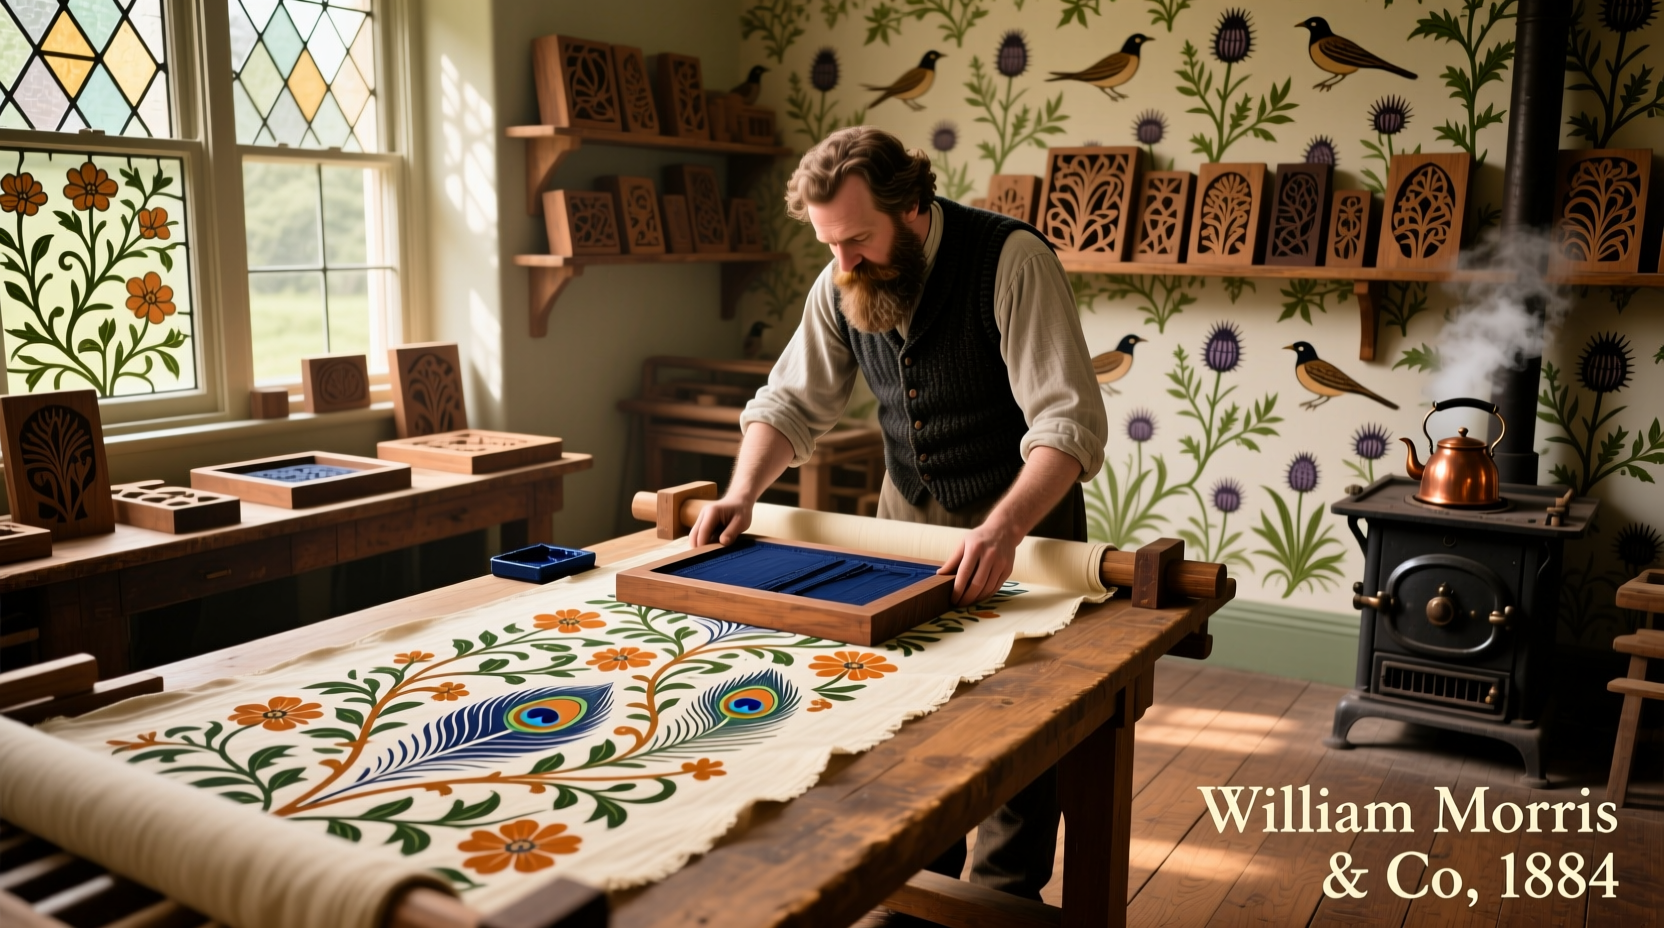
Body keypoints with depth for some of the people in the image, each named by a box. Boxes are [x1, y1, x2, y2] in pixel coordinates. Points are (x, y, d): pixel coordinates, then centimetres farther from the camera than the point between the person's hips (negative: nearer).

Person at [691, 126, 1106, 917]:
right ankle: (921, 879, 30)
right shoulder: (840, 285, -7)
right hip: (908, 512, 5)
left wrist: (1004, 528, -45)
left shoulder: (1011, 259, -24)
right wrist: (745, 489, -16)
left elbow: (1070, 421, -30)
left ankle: (1007, 897, 21)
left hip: (1022, 510, -5)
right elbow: (791, 403, 2)